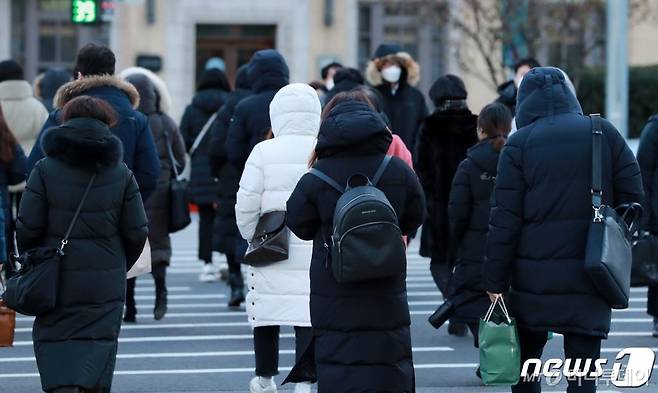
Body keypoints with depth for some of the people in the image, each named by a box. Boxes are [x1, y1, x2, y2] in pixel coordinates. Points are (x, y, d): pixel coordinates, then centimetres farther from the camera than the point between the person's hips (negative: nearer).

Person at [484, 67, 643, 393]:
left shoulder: (519, 143, -3)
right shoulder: (604, 133, 1)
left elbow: (505, 219, -6)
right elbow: (632, 195, 1)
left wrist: (496, 280, -2)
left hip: (533, 277, -1)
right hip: (589, 280, 1)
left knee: (525, 361, 18)